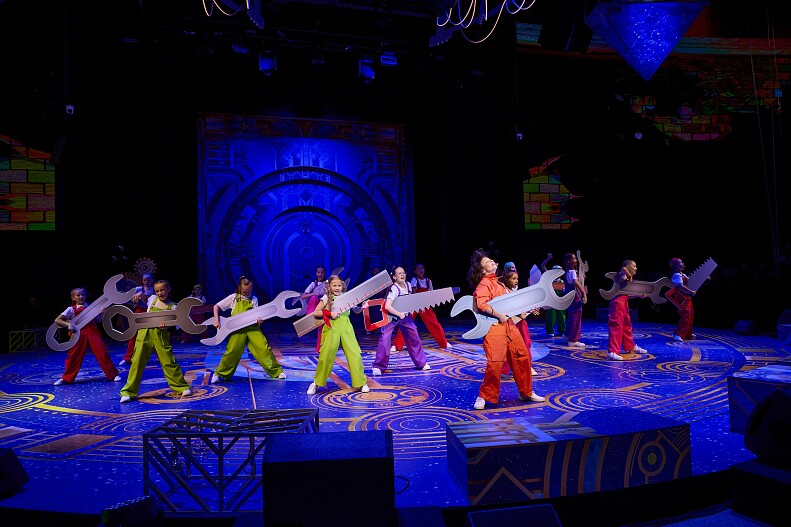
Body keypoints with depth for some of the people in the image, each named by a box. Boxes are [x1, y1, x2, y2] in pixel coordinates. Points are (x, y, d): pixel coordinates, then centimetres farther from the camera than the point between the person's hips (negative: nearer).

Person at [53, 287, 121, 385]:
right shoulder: (71, 309, 5)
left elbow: (98, 319, 10)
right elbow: (57, 320, 1)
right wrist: (68, 324, -15)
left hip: (92, 332, 0)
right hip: (79, 334, 0)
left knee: (102, 353, -6)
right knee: (73, 356, 3)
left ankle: (113, 374, 0)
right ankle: (66, 378, 22)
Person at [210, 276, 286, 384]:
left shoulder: (253, 299, 9)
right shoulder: (233, 298, 5)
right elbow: (216, 306, 8)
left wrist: (259, 320, -18)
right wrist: (216, 320, -5)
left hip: (252, 327, 1)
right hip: (238, 329, -1)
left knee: (264, 348, -8)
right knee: (232, 351, -7)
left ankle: (276, 371, 2)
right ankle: (219, 374, 13)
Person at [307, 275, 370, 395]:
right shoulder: (326, 298, 2)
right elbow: (315, 313, 0)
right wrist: (329, 314, -11)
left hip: (346, 327, 2)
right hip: (332, 328, -2)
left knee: (355, 354, -4)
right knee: (326, 356, -2)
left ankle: (361, 382, 8)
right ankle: (316, 383, 17)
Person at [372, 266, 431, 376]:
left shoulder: (408, 285, -4)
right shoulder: (394, 288, -25)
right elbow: (387, 306, -34)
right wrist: (399, 314, -31)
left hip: (405, 315, 6)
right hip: (392, 316, -6)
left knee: (414, 338, 6)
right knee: (384, 339, -14)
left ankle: (422, 363, 21)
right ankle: (378, 366, -2)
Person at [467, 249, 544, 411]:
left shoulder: (497, 282, 18)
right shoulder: (484, 284, -11)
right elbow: (481, 304, -28)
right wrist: (499, 315, -23)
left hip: (509, 325, 9)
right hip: (494, 327, -9)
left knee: (522, 357, 11)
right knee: (494, 363, -12)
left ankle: (526, 392, 26)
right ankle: (484, 397, 4)